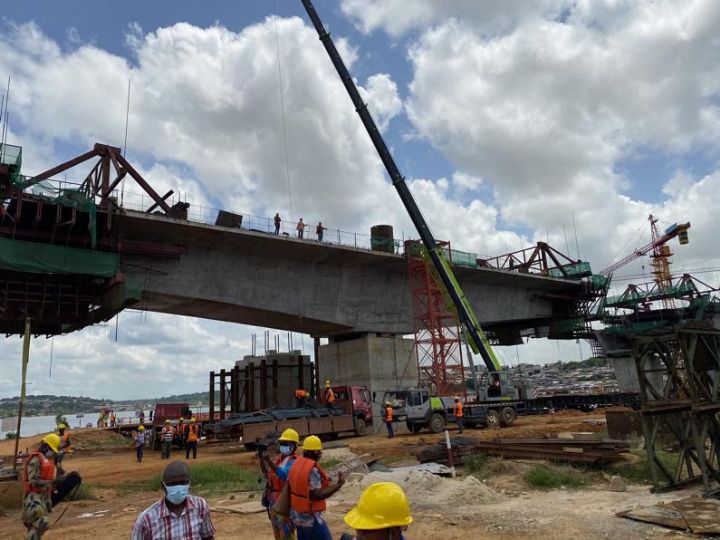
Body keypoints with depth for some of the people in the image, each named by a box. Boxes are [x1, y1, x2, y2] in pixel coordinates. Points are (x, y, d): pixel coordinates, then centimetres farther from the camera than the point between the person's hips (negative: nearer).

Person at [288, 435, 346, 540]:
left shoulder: (296, 464, 2)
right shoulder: (312, 469, -23)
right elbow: (317, 495, -24)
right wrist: (338, 485, -21)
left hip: (297, 516, 8)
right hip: (311, 518, -8)